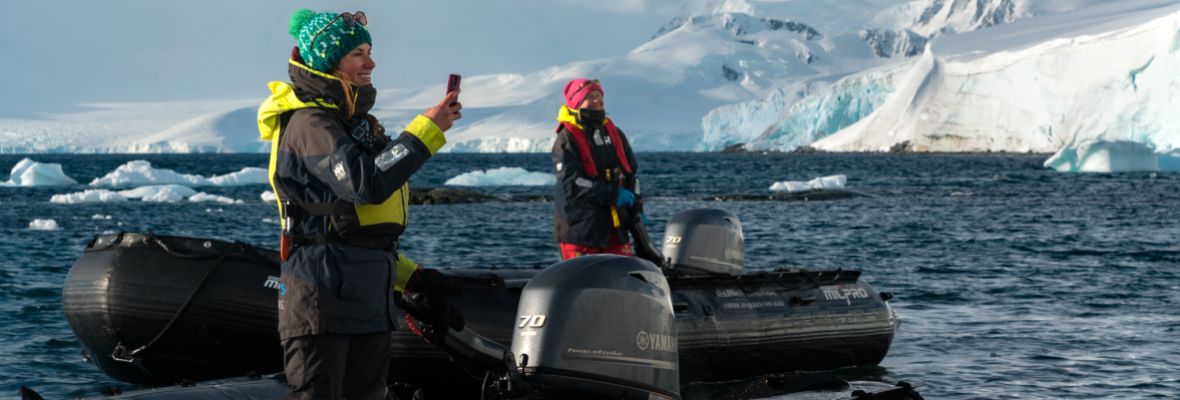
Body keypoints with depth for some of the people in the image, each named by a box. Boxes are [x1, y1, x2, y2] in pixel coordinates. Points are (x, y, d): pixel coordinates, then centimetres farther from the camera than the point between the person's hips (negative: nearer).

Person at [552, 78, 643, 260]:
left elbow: (631, 171, 22)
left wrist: (636, 208, 12)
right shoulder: (566, 139, -6)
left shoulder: (614, 133, 14)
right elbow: (571, 182, -16)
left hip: (615, 223, 6)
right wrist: (613, 194, -19)